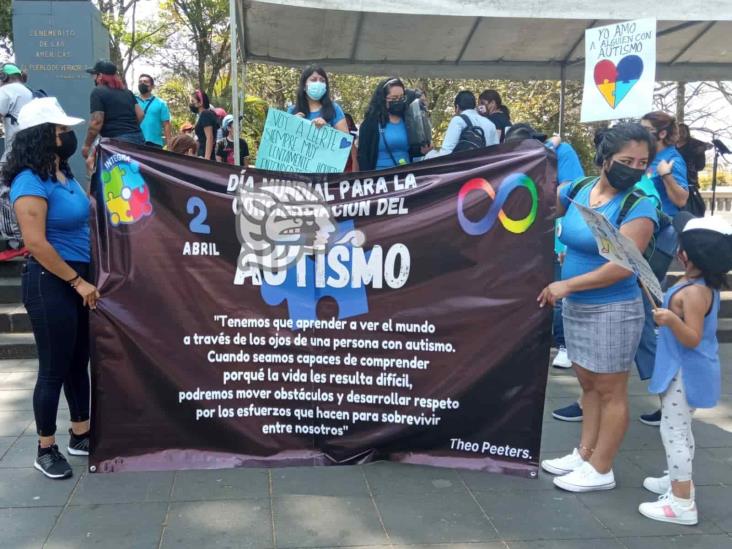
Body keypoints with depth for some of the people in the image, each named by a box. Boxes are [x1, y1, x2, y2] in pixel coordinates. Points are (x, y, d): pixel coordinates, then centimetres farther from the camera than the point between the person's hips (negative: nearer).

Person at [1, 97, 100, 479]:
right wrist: (78, 281, -17)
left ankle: (81, 435, 31)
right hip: (51, 283, -8)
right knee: (54, 367, 3)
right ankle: (46, 450, 19)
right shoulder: (31, 182, -17)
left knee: (79, 361, 17)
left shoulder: (64, 174, 8)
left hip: (79, 278, 8)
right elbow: (36, 243, -22)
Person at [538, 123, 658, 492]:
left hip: (613, 311, -6)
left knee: (610, 391, 4)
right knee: (588, 384, 16)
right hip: (575, 307, 6)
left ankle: (600, 470, 14)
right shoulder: (576, 190, 2)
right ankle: (584, 455, 29)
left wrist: (566, 285, -20)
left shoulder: (638, 207, -15)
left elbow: (623, 266, -22)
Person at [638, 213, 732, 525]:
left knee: (673, 431, -6)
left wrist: (672, 321, -42)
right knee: (680, 429, 23)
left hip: (684, 373, -10)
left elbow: (693, 338, -27)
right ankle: (679, 481, 38)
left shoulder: (693, 292, -25)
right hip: (687, 371, 10)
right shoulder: (704, 285, 5)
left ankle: (682, 503, -1)